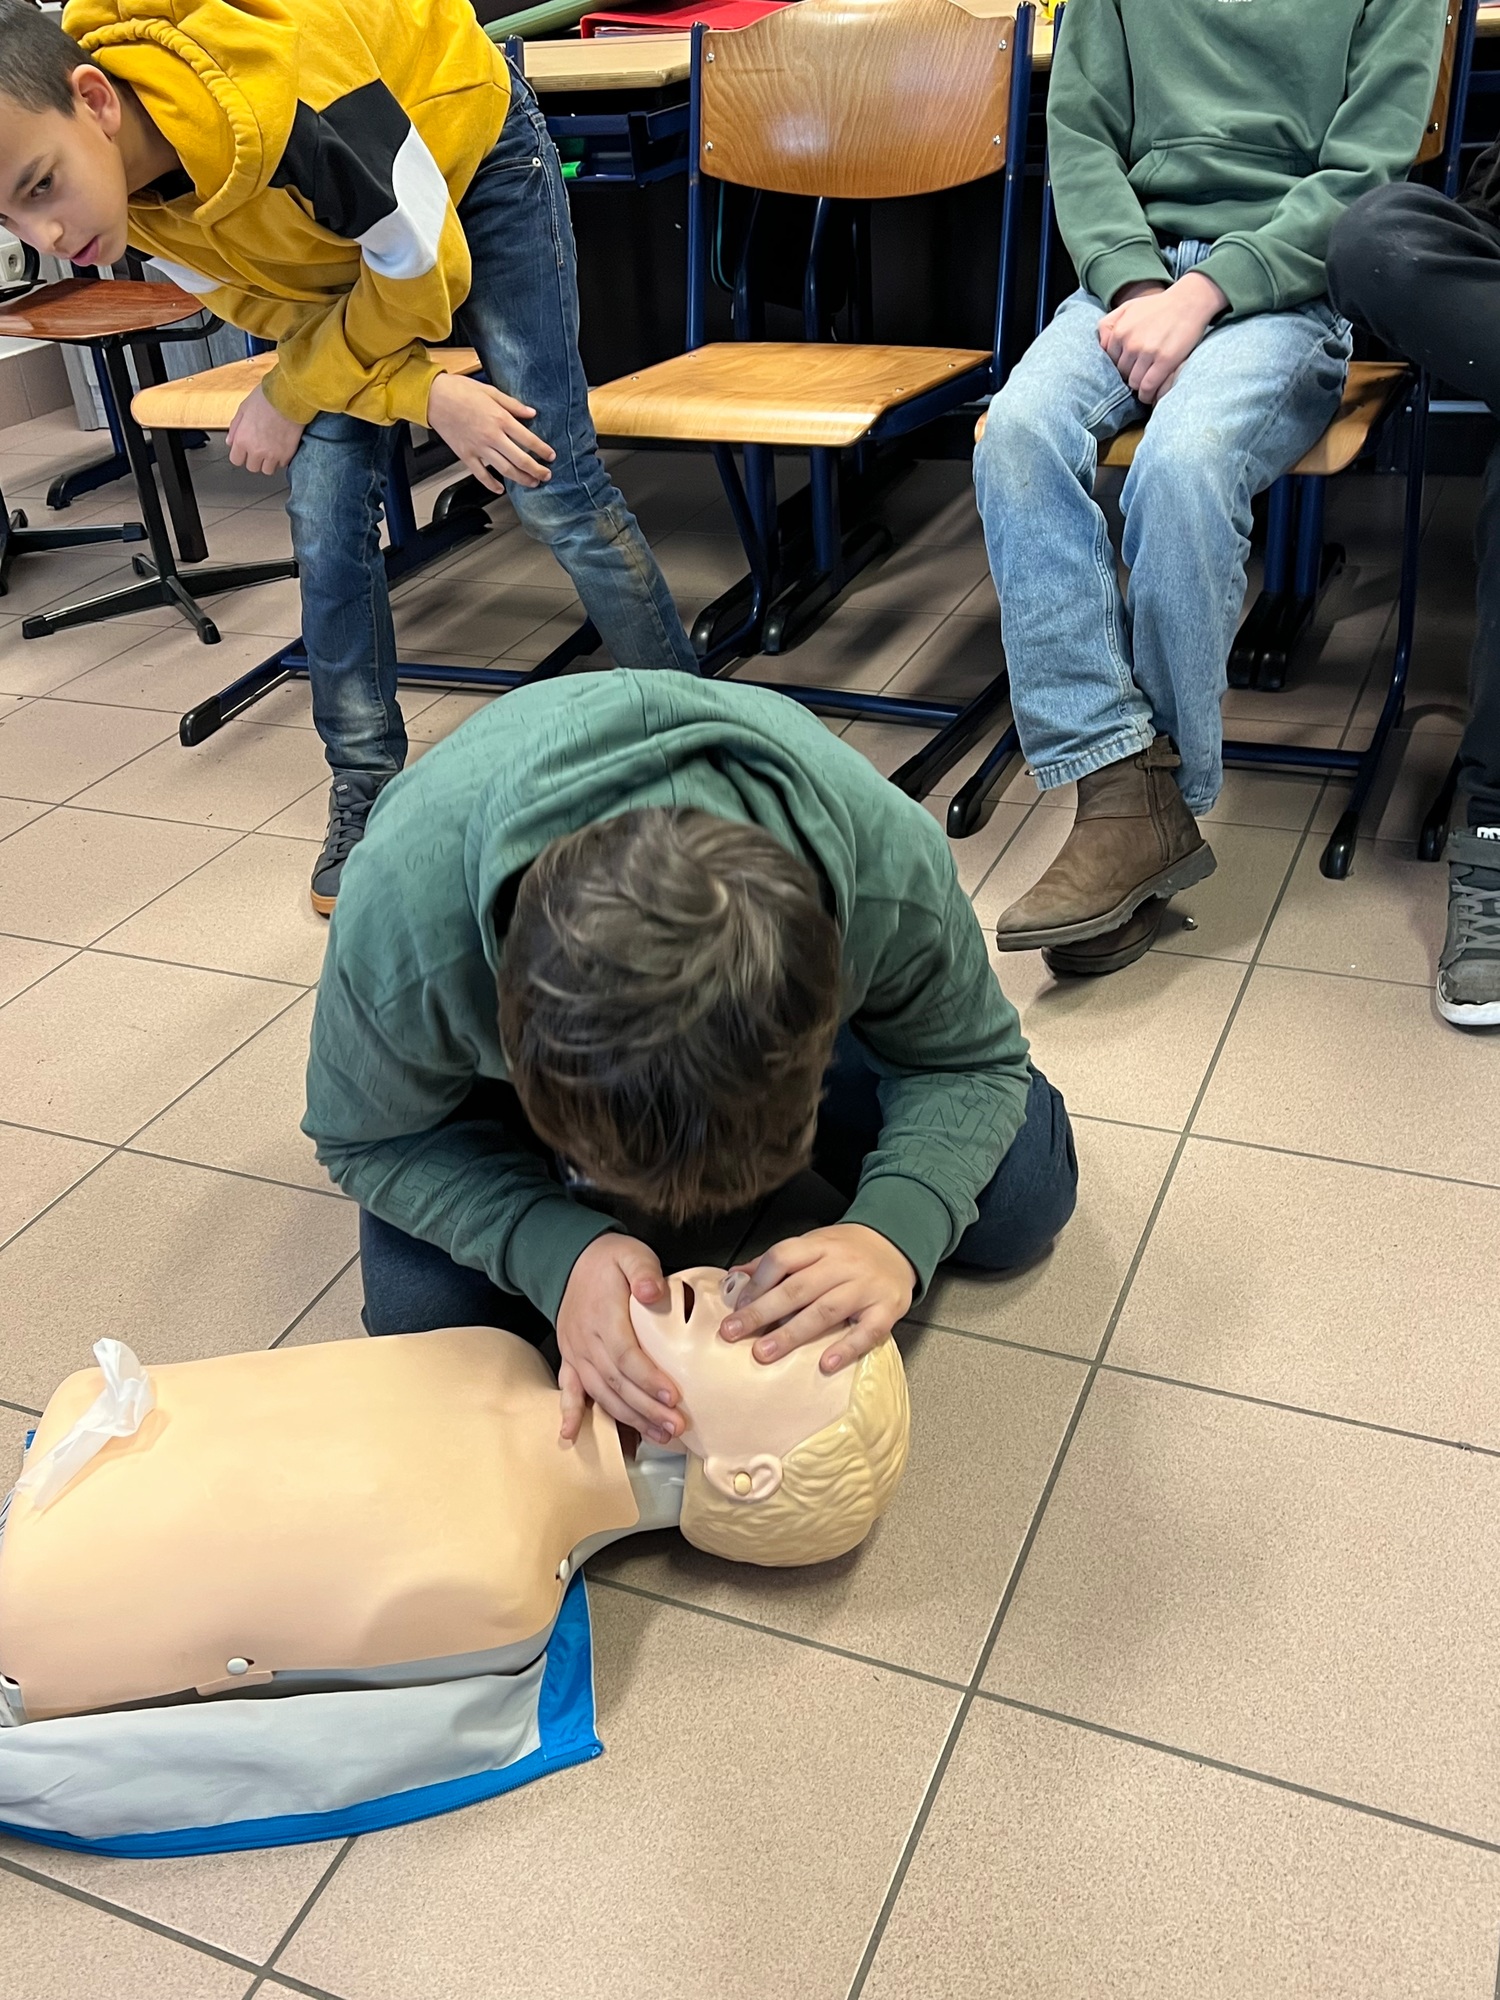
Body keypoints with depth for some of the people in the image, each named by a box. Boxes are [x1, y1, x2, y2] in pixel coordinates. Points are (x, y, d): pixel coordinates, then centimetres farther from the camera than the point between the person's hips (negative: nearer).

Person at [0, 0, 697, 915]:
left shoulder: (280, 92, -43)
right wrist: (432, 397, -26)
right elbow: (290, 313, -13)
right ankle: (367, 790, 11)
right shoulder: (123, 190, -23)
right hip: (324, 243, 5)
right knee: (326, 519, -5)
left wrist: (289, 400, -17)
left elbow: (419, 277, -27)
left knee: (552, 488, -8)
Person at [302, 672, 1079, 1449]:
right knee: (426, 1314, -15)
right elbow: (368, 1137, -23)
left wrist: (896, 1231, -42)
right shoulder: (398, 922, -44)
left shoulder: (892, 866, -41)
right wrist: (560, 1254, -42)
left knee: (1021, 1204, -6)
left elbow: (970, 1067, -21)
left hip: (777, 1005, 1)